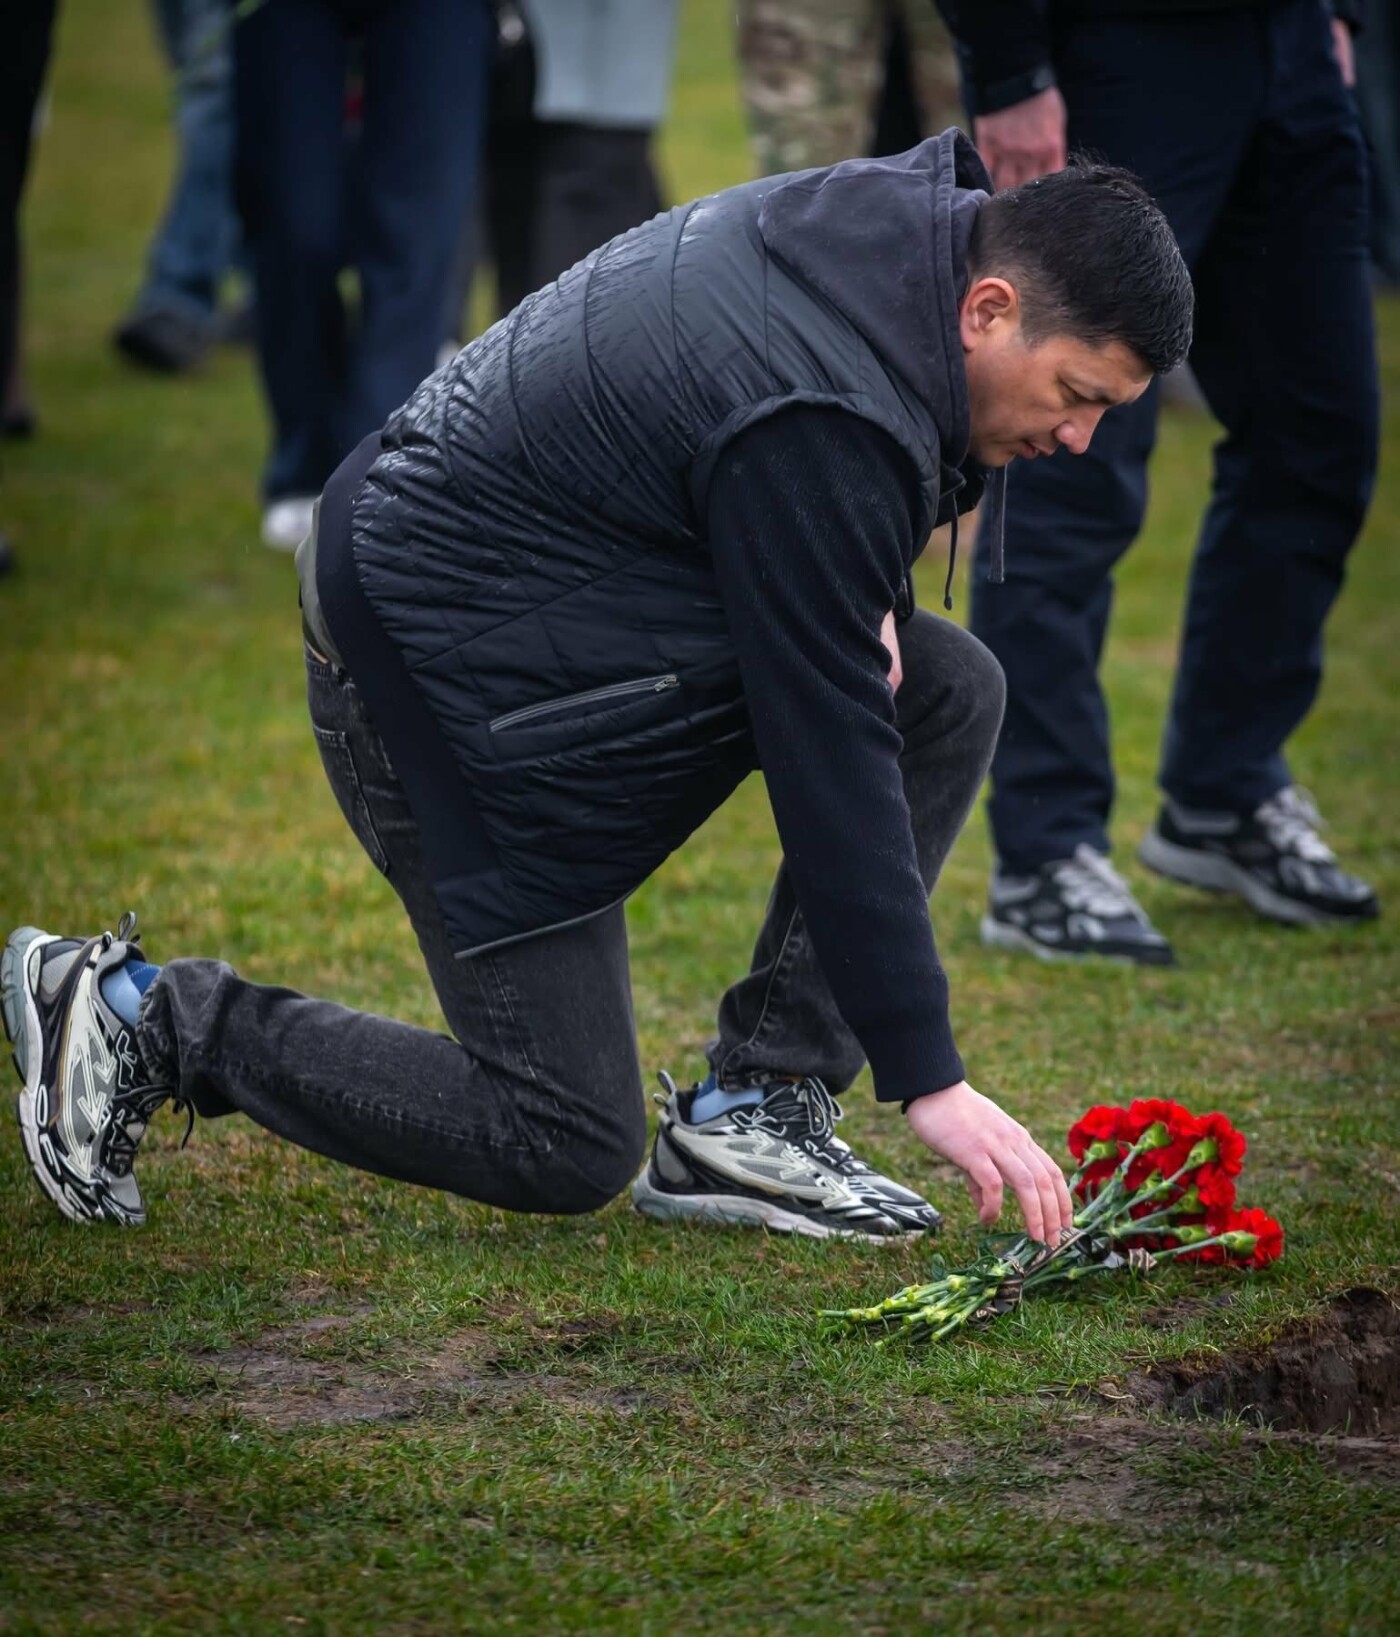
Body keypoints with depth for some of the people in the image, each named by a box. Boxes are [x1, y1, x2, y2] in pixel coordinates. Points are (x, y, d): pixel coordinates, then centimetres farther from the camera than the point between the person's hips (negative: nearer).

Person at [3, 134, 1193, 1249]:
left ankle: (755, 1106, 2)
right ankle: (152, 1017, 4)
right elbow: (831, 763, -26)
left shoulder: (913, 217, -2)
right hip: (449, 669, -10)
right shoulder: (822, 426, -29)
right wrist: (930, 1079, -22)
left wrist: (858, 590, -1)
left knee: (951, 694, 0)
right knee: (571, 1149, -4)